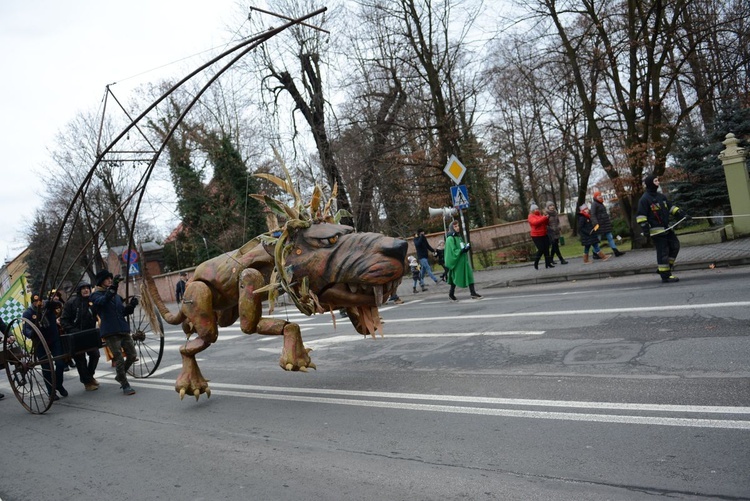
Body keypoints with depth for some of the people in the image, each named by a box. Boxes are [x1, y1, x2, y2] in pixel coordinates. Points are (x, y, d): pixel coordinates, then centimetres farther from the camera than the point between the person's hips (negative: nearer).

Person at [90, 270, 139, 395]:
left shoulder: (116, 295, 20)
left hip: (123, 330, 6)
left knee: (132, 355, 7)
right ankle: (125, 385, 7)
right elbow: (102, 301, -24)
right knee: (119, 360, -5)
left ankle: (120, 376, 30)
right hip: (110, 332, -6)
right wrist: (112, 287, -36)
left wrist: (131, 306, 2)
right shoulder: (96, 294, 0)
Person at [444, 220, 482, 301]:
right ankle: (451, 293, 18)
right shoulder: (450, 239, -12)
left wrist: (466, 247, -1)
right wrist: (463, 250, -27)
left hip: (464, 260, 8)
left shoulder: (459, 237, 13)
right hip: (457, 261, -8)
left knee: (469, 275, -1)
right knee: (456, 277, 2)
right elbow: (453, 251, -17)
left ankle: (473, 293, 0)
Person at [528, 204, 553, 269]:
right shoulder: (531, 216, -5)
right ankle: (536, 263, 4)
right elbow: (536, 222, -24)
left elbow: (546, 223, 16)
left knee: (546, 249, 2)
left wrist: (547, 218, -3)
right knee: (541, 250, -11)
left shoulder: (540, 215, 14)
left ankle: (548, 263, 5)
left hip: (544, 235, 7)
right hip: (536, 236, -7)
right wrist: (544, 218, -24)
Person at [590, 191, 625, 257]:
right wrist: (595, 224, -30)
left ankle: (616, 251, 3)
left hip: (605, 225, 9)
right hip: (599, 225, -9)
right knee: (597, 239, -2)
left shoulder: (601, 204, 17)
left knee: (610, 238, 5)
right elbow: (593, 215, -20)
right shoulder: (594, 204, -10)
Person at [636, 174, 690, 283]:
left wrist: (682, 214, 12)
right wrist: (645, 227, -22)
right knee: (663, 252, -6)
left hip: (666, 228, 9)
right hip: (656, 230, -9)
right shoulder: (645, 199, -11)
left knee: (675, 245, 10)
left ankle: (664, 266, 23)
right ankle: (666, 276, 0)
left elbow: (671, 207, 20)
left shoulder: (661, 196, 15)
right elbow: (640, 215, -14)